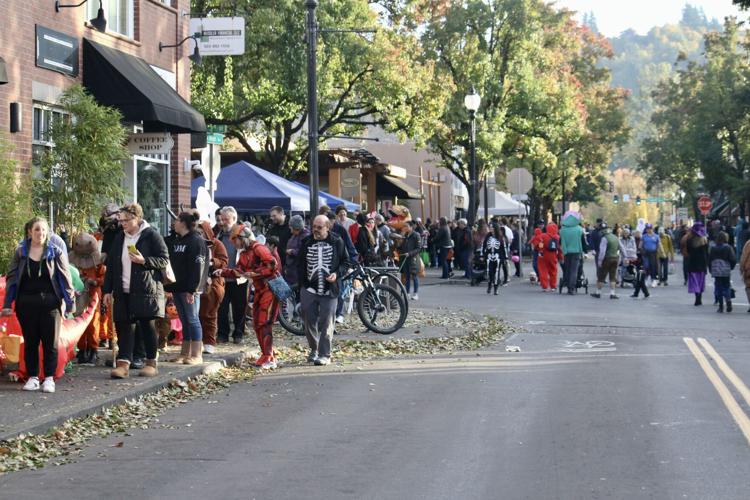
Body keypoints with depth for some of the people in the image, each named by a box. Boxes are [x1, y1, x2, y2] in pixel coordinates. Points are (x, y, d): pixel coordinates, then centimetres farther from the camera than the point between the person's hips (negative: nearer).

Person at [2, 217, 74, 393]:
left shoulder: (55, 251, 0)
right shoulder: (20, 252, 4)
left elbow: (65, 277, 2)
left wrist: (69, 301, -3)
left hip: (49, 302, -1)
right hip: (26, 303, 2)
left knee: (50, 342, 1)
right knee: (30, 341, 7)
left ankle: (49, 378, 9)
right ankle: (33, 377, 15)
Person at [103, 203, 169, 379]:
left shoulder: (151, 235, -4)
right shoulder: (119, 238, 14)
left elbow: (164, 260, -5)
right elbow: (111, 265, 16)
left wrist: (144, 261, -19)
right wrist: (107, 290, 11)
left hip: (146, 290, -5)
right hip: (123, 292, 5)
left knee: (147, 326, 1)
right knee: (124, 326, -2)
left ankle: (151, 363, 12)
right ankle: (123, 363, -6)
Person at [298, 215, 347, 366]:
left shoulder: (337, 242, -1)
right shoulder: (306, 242, 5)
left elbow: (345, 261, 5)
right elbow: (301, 264, 11)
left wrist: (337, 274, -13)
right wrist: (302, 284, 3)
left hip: (329, 290, -3)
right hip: (309, 290, 3)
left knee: (326, 324, -3)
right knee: (309, 322, 6)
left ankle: (325, 354, 3)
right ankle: (314, 350, 25)